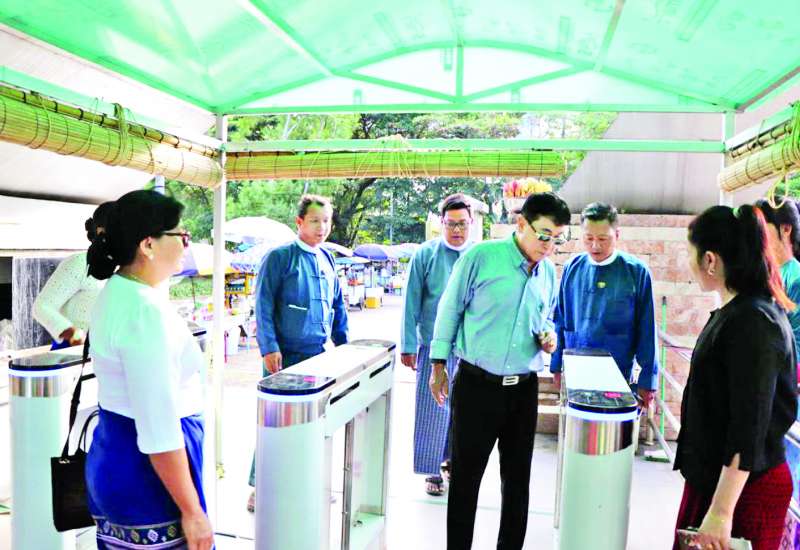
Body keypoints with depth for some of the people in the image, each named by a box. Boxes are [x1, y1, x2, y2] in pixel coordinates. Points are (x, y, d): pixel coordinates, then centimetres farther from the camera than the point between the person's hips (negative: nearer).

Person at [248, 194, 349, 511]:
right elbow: (263, 306, -11)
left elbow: (338, 306, 17)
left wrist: (343, 346, 14)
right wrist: (269, 348, -17)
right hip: (285, 355, -6)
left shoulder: (327, 259, 12)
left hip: (318, 354, 6)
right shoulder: (279, 256, -7)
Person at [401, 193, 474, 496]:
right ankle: (432, 471, 16)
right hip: (433, 346, -3)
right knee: (433, 410, 2)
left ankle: (451, 457, 35)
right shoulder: (426, 254, -4)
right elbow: (412, 302, -3)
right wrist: (408, 345, -5)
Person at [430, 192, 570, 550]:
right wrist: (439, 365, -3)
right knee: (465, 476, 8)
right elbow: (450, 309, -4)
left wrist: (549, 334, -2)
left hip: (524, 388, 5)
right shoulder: (481, 257, -10)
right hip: (476, 385, -4)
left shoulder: (548, 271, 7)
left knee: (518, 477, 14)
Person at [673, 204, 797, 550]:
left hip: (741, 487, -9)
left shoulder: (751, 322, -23)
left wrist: (721, 512, -22)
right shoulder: (735, 312, 7)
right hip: (714, 476, 9)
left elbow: (749, 429, -24)